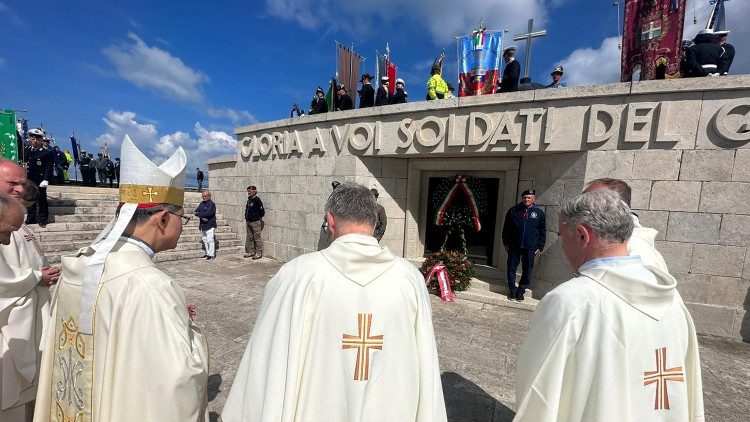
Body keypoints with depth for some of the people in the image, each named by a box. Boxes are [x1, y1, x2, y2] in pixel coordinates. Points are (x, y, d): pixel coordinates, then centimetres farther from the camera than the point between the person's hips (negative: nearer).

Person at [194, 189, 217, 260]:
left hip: (210, 226, -8)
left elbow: (207, 213, -23)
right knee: (204, 240, 15)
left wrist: (197, 214, -11)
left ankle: (211, 255, 2)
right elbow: (196, 211, 4)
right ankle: (208, 253, 26)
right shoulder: (202, 203, 12)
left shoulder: (211, 204, -11)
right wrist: (202, 217, -14)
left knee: (210, 240, -7)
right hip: (203, 225, 8)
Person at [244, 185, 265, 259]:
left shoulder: (257, 200, -13)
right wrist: (246, 217, 15)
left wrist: (257, 217, -3)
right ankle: (251, 252, 25)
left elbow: (262, 211, -14)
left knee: (257, 238, -2)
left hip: (255, 222, -9)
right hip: (248, 222, 9)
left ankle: (259, 253, 6)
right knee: (250, 238, 15)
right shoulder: (249, 200, 12)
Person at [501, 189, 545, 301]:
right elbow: (506, 229, 6)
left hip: (530, 248, 0)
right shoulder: (513, 211, 0)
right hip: (514, 247, 0)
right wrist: (506, 243, 4)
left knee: (527, 271, 8)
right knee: (511, 269, 6)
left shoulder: (539, 213, 1)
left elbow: (542, 232, 7)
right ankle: (512, 290, 20)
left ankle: (521, 291, 23)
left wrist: (540, 247, 3)